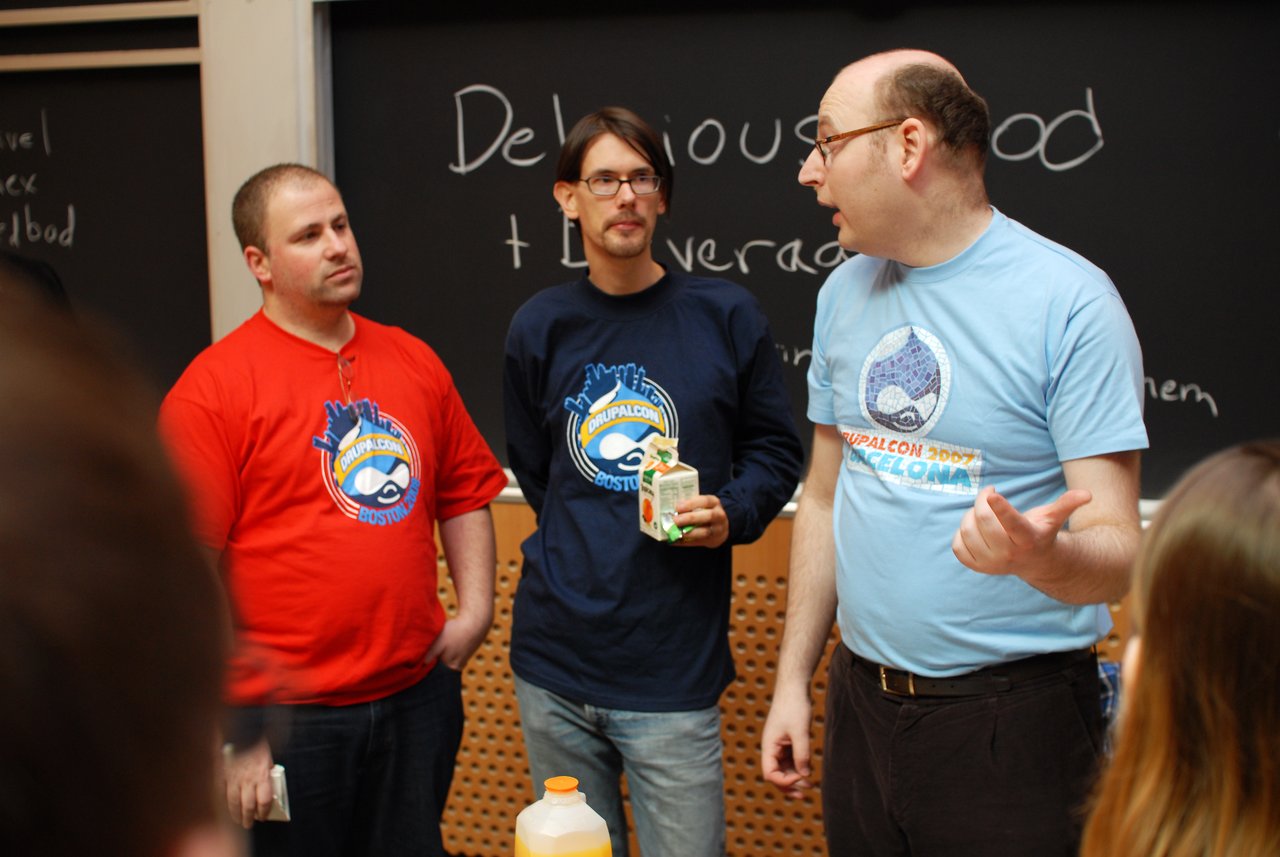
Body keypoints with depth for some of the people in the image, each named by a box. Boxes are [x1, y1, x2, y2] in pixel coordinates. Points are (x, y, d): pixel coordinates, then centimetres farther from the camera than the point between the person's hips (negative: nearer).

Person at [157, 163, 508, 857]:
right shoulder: (213, 388, -10)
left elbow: (464, 494, 18)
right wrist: (231, 734, -15)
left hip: (418, 699, 5)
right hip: (288, 720, -5)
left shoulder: (413, 362, 8)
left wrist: (475, 610, 4)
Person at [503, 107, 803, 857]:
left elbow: (776, 449, 5)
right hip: (554, 659, 3)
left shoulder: (726, 316, -2)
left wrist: (732, 514, -12)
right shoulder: (540, 327, 5)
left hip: (673, 671, -3)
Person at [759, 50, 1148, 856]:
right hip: (862, 703, 6)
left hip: (1012, 721, -5)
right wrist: (793, 679, 11)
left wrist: (1042, 556, -38)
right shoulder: (846, 292, 6)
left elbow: (1116, 553, -16)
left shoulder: (1069, 301, -15)